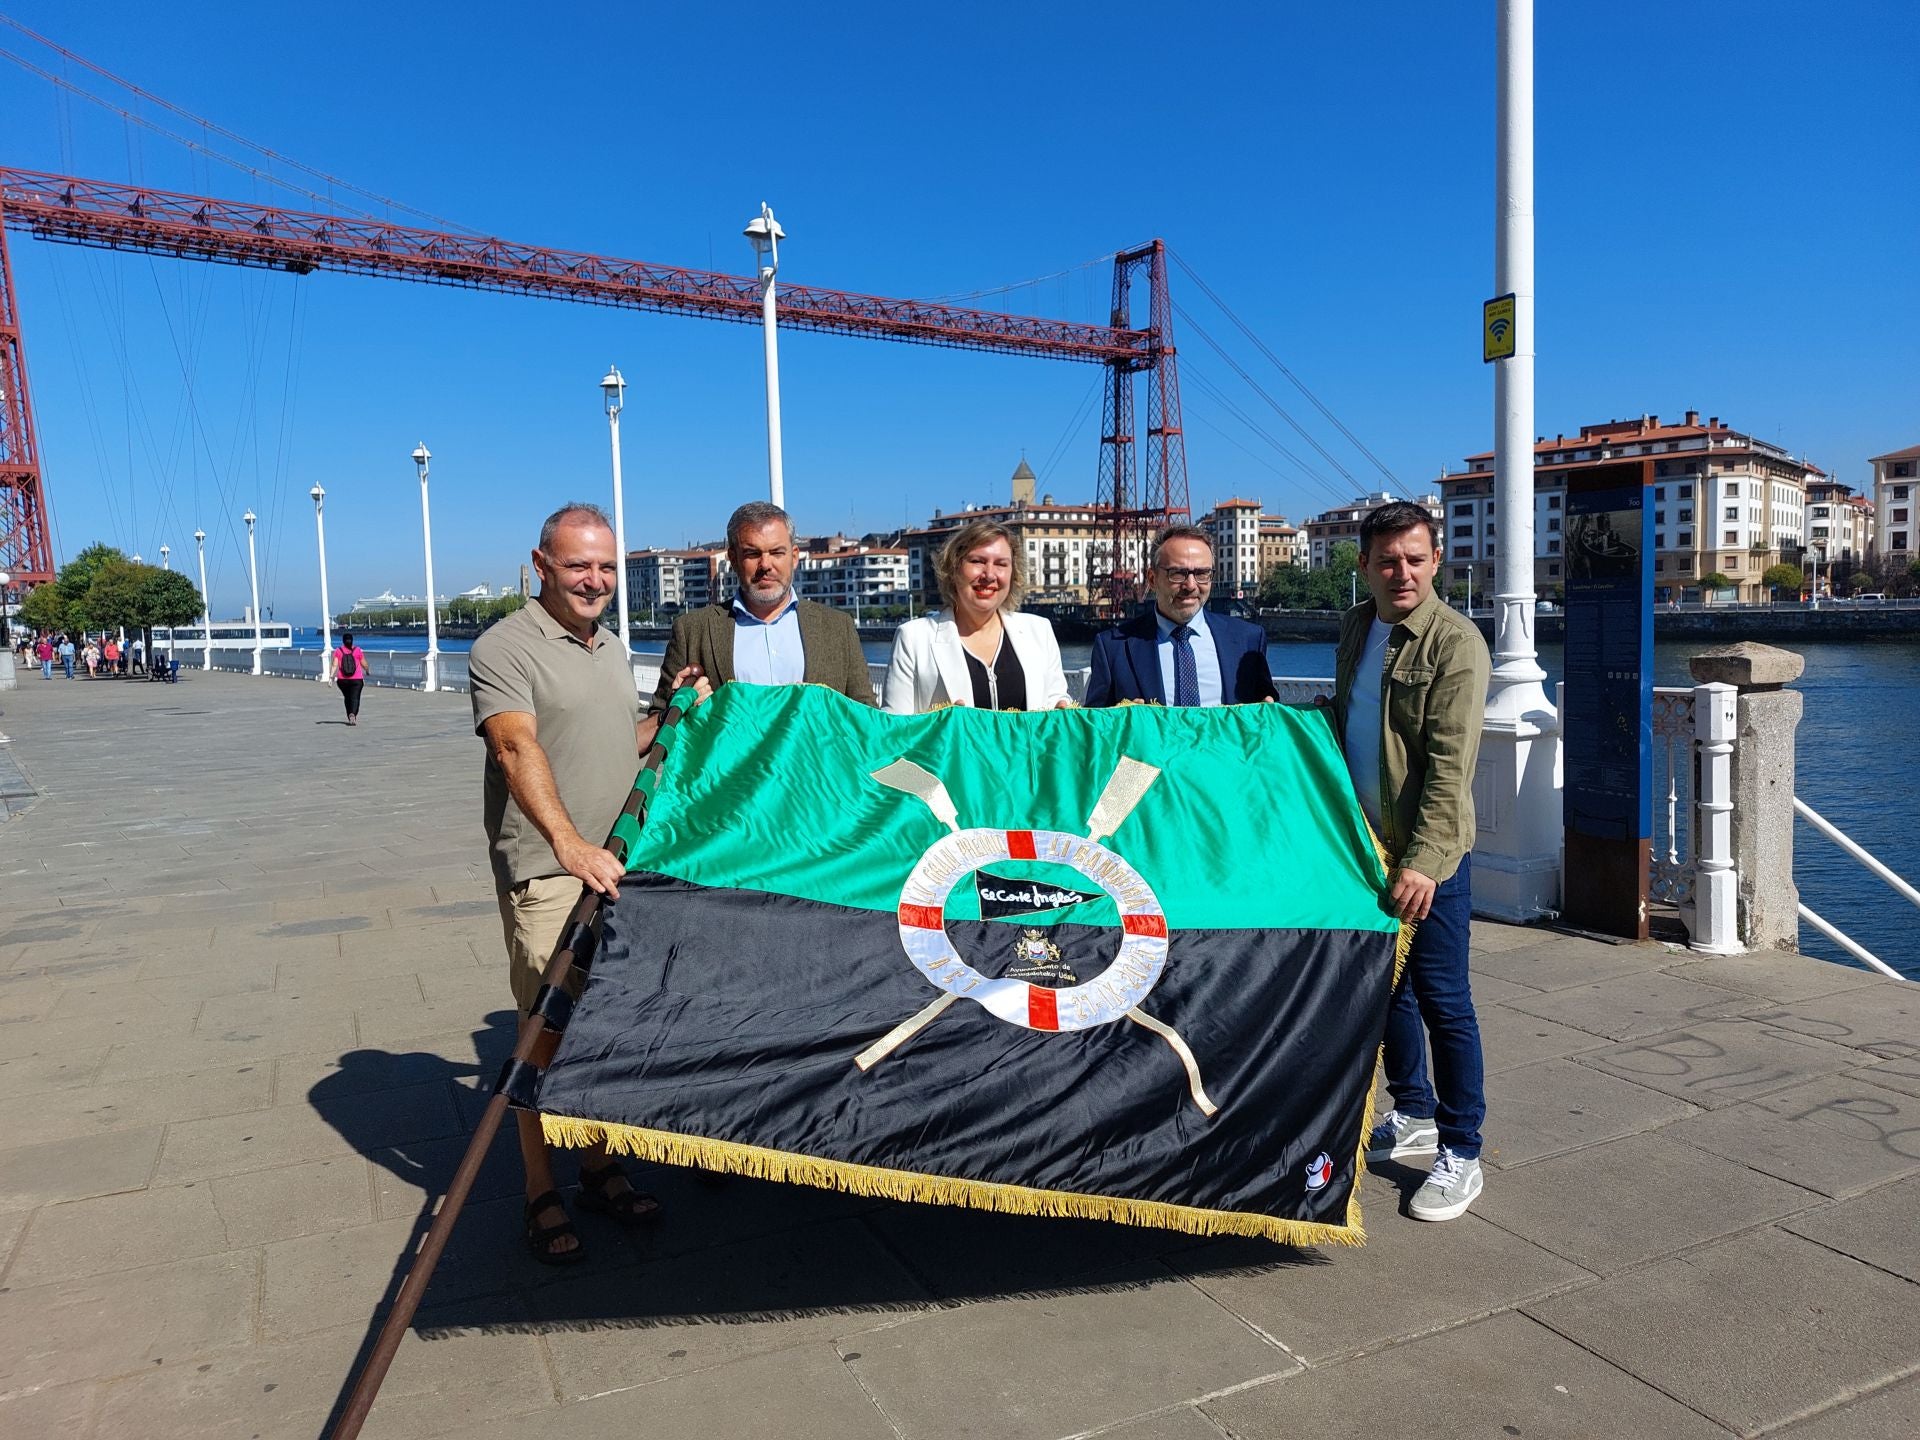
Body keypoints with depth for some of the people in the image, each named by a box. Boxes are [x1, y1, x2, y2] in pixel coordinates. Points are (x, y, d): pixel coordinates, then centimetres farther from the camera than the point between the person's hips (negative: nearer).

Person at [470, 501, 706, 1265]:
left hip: (620, 869, 7)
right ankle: (540, 1195, 14)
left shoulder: (614, 649, 16)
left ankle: (600, 1170, 27)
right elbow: (518, 750, -25)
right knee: (550, 1033, -1)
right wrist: (569, 844, -38)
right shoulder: (505, 648, -9)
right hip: (547, 876, -7)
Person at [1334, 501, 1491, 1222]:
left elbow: (1450, 765, -20)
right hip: (1363, 844, 7)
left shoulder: (1455, 642, -13)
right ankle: (1414, 1115, 34)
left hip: (1428, 855, -7)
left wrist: (1423, 862, -25)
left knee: (1442, 1001, 1)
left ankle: (1460, 1153, 14)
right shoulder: (1355, 627, 9)